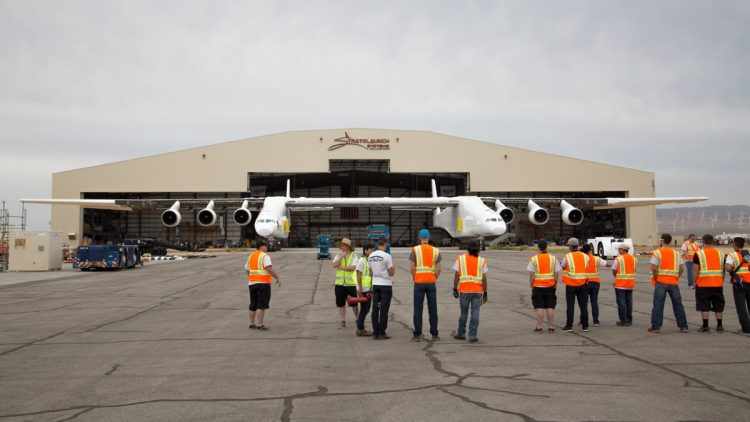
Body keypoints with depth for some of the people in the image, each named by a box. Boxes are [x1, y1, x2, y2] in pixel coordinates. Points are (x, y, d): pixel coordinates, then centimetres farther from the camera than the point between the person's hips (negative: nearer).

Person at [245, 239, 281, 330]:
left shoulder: (250, 256, 13)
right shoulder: (265, 256, -9)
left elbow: (247, 270, 16)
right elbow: (270, 269, -19)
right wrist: (277, 278, -12)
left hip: (252, 283, 7)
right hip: (263, 283, -7)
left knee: (253, 305, 15)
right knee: (262, 305, -5)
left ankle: (252, 323, 19)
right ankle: (259, 324, -8)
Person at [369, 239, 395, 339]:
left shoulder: (370, 256, 6)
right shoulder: (387, 256, -13)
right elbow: (391, 273, -10)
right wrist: (394, 269, 11)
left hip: (375, 284, 5)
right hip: (386, 285, -5)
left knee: (375, 309, 7)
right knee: (384, 310, -1)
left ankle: (375, 333, 9)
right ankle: (382, 333, 0)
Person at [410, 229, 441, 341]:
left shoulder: (415, 249, -2)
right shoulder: (435, 250, 5)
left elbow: (412, 268, -5)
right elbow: (438, 269, 1)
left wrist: (414, 280, 7)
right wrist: (434, 280, 13)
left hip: (419, 283, -2)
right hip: (431, 283, 2)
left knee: (418, 309, 2)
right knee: (433, 309, 7)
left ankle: (417, 335, 1)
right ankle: (434, 334, 9)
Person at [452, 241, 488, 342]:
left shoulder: (460, 259, 0)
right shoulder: (482, 261, 0)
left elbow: (456, 276, -3)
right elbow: (484, 279, -3)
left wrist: (455, 289, 2)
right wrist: (485, 293, 2)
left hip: (464, 290, 0)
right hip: (477, 291, 0)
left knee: (464, 312, 13)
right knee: (475, 314, 1)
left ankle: (461, 333, 22)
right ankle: (472, 336, -2)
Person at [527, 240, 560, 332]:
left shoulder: (534, 259, -5)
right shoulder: (553, 258, 2)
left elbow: (531, 274, -6)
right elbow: (557, 273, 1)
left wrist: (531, 285, 3)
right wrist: (555, 284, 10)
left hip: (538, 286, -2)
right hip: (550, 286, 2)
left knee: (539, 307, 3)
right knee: (550, 307, 7)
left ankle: (539, 327, 5)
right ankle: (551, 327, 10)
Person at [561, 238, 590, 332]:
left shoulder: (567, 256, -9)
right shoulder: (585, 256, 1)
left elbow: (563, 267, 4)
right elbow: (586, 268, 5)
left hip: (571, 285, -3)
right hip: (582, 284, 3)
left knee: (570, 305, 4)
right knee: (583, 305, 8)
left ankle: (569, 325, 6)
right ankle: (585, 325, 10)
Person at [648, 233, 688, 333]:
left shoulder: (657, 252, -4)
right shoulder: (676, 253, 11)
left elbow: (653, 268, -14)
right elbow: (681, 268, 6)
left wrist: (655, 278, -1)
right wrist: (677, 278, 14)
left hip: (661, 282, -4)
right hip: (674, 282, 4)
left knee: (658, 304, 0)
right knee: (678, 304, 10)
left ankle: (656, 326, 0)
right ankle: (683, 326, 13)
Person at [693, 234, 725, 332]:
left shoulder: (698, 254, -5)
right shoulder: (719, 253, 7)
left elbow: (696, 270, -7)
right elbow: (723, 269, 9)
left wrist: (695, 282, 4)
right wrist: (722, 282, 18)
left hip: (703, 284, -4)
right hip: (718, 284, 4)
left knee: (704, 306, 2)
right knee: (718, 305, 14)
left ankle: (705, 326, 1)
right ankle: (719, 325, 17)